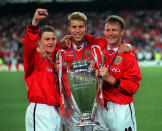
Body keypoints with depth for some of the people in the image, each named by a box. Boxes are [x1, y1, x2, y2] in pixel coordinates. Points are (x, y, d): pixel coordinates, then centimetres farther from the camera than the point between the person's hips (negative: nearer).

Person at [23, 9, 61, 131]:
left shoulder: (54, 60, 18)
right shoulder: (34, 57, -3)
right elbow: (28, 44, -25)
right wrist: (35, 22, -41)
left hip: (55, 111, 8)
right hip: (40, 111, -8)